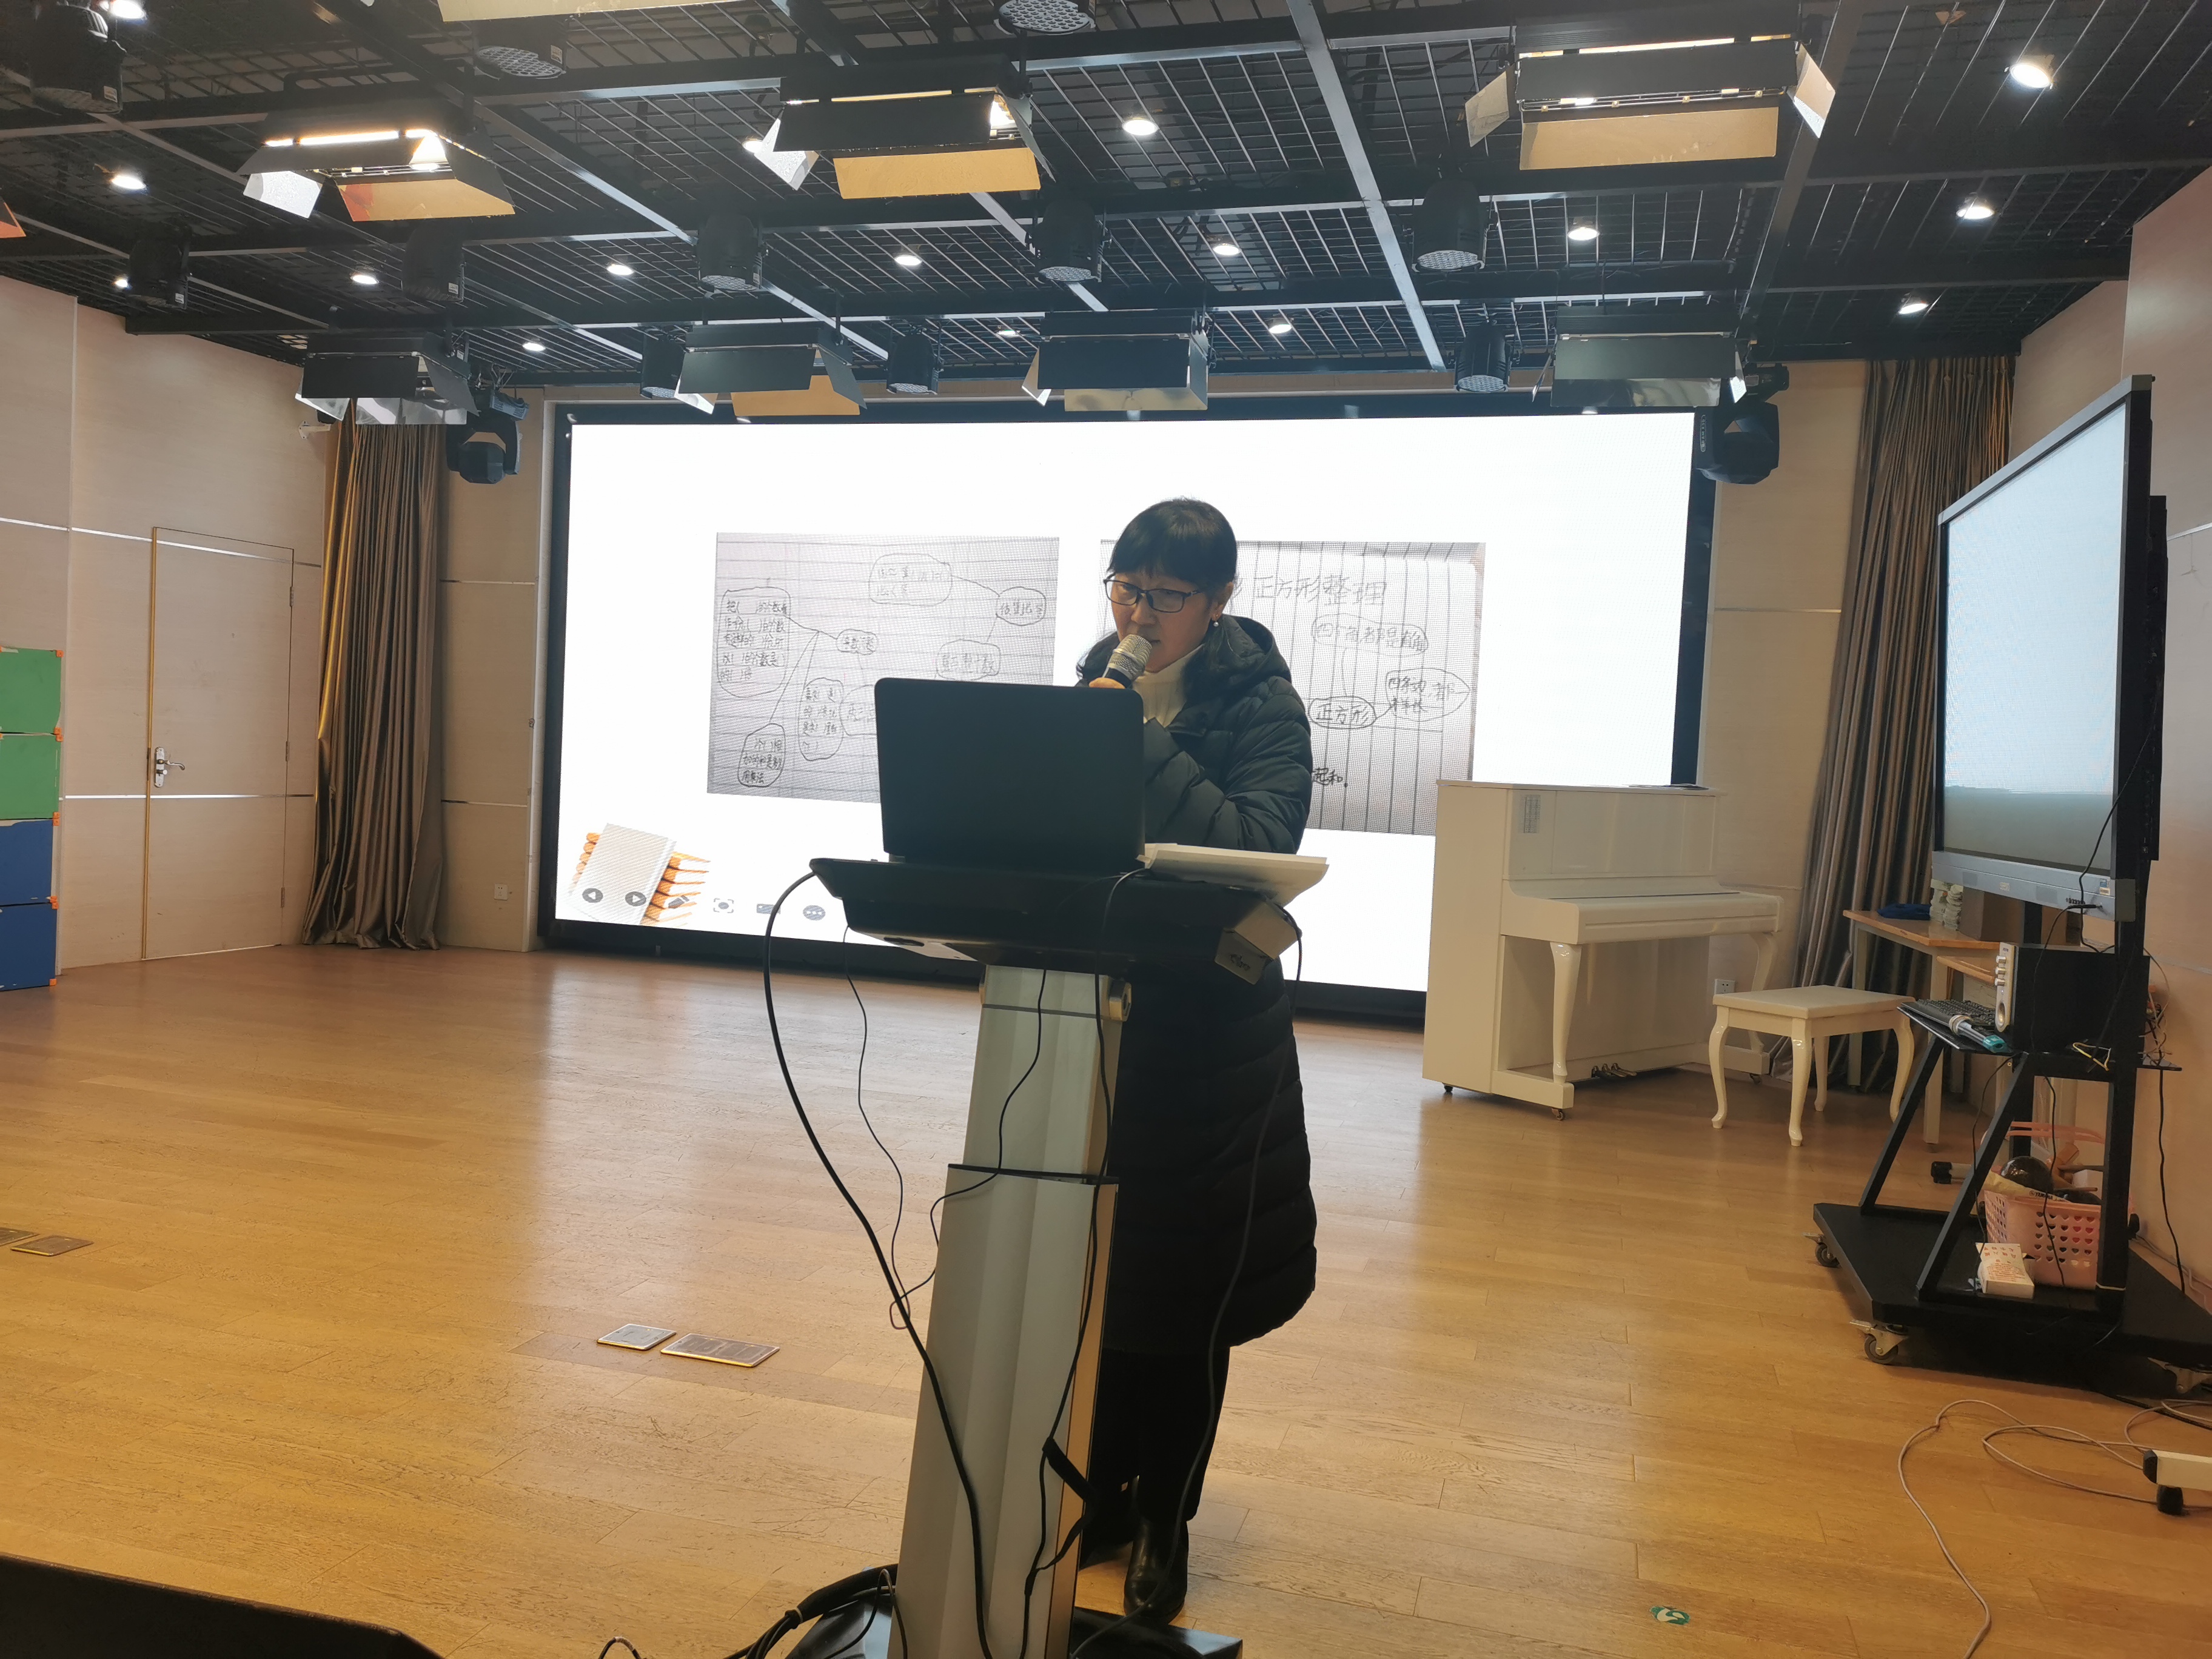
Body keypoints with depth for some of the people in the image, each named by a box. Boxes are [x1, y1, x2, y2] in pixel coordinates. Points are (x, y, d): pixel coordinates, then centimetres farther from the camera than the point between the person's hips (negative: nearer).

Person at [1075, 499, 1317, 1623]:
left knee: (1184, 1288, 8)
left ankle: (1163, 1518, 26)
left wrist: (1141, 742, -23)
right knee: (1093, 1272, 12)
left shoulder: (1261, 706, -7)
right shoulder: (1096, 688, 6)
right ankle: (1102, 1494, 31)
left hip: (1205, 1035, -4)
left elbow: (1256, 847, -22)